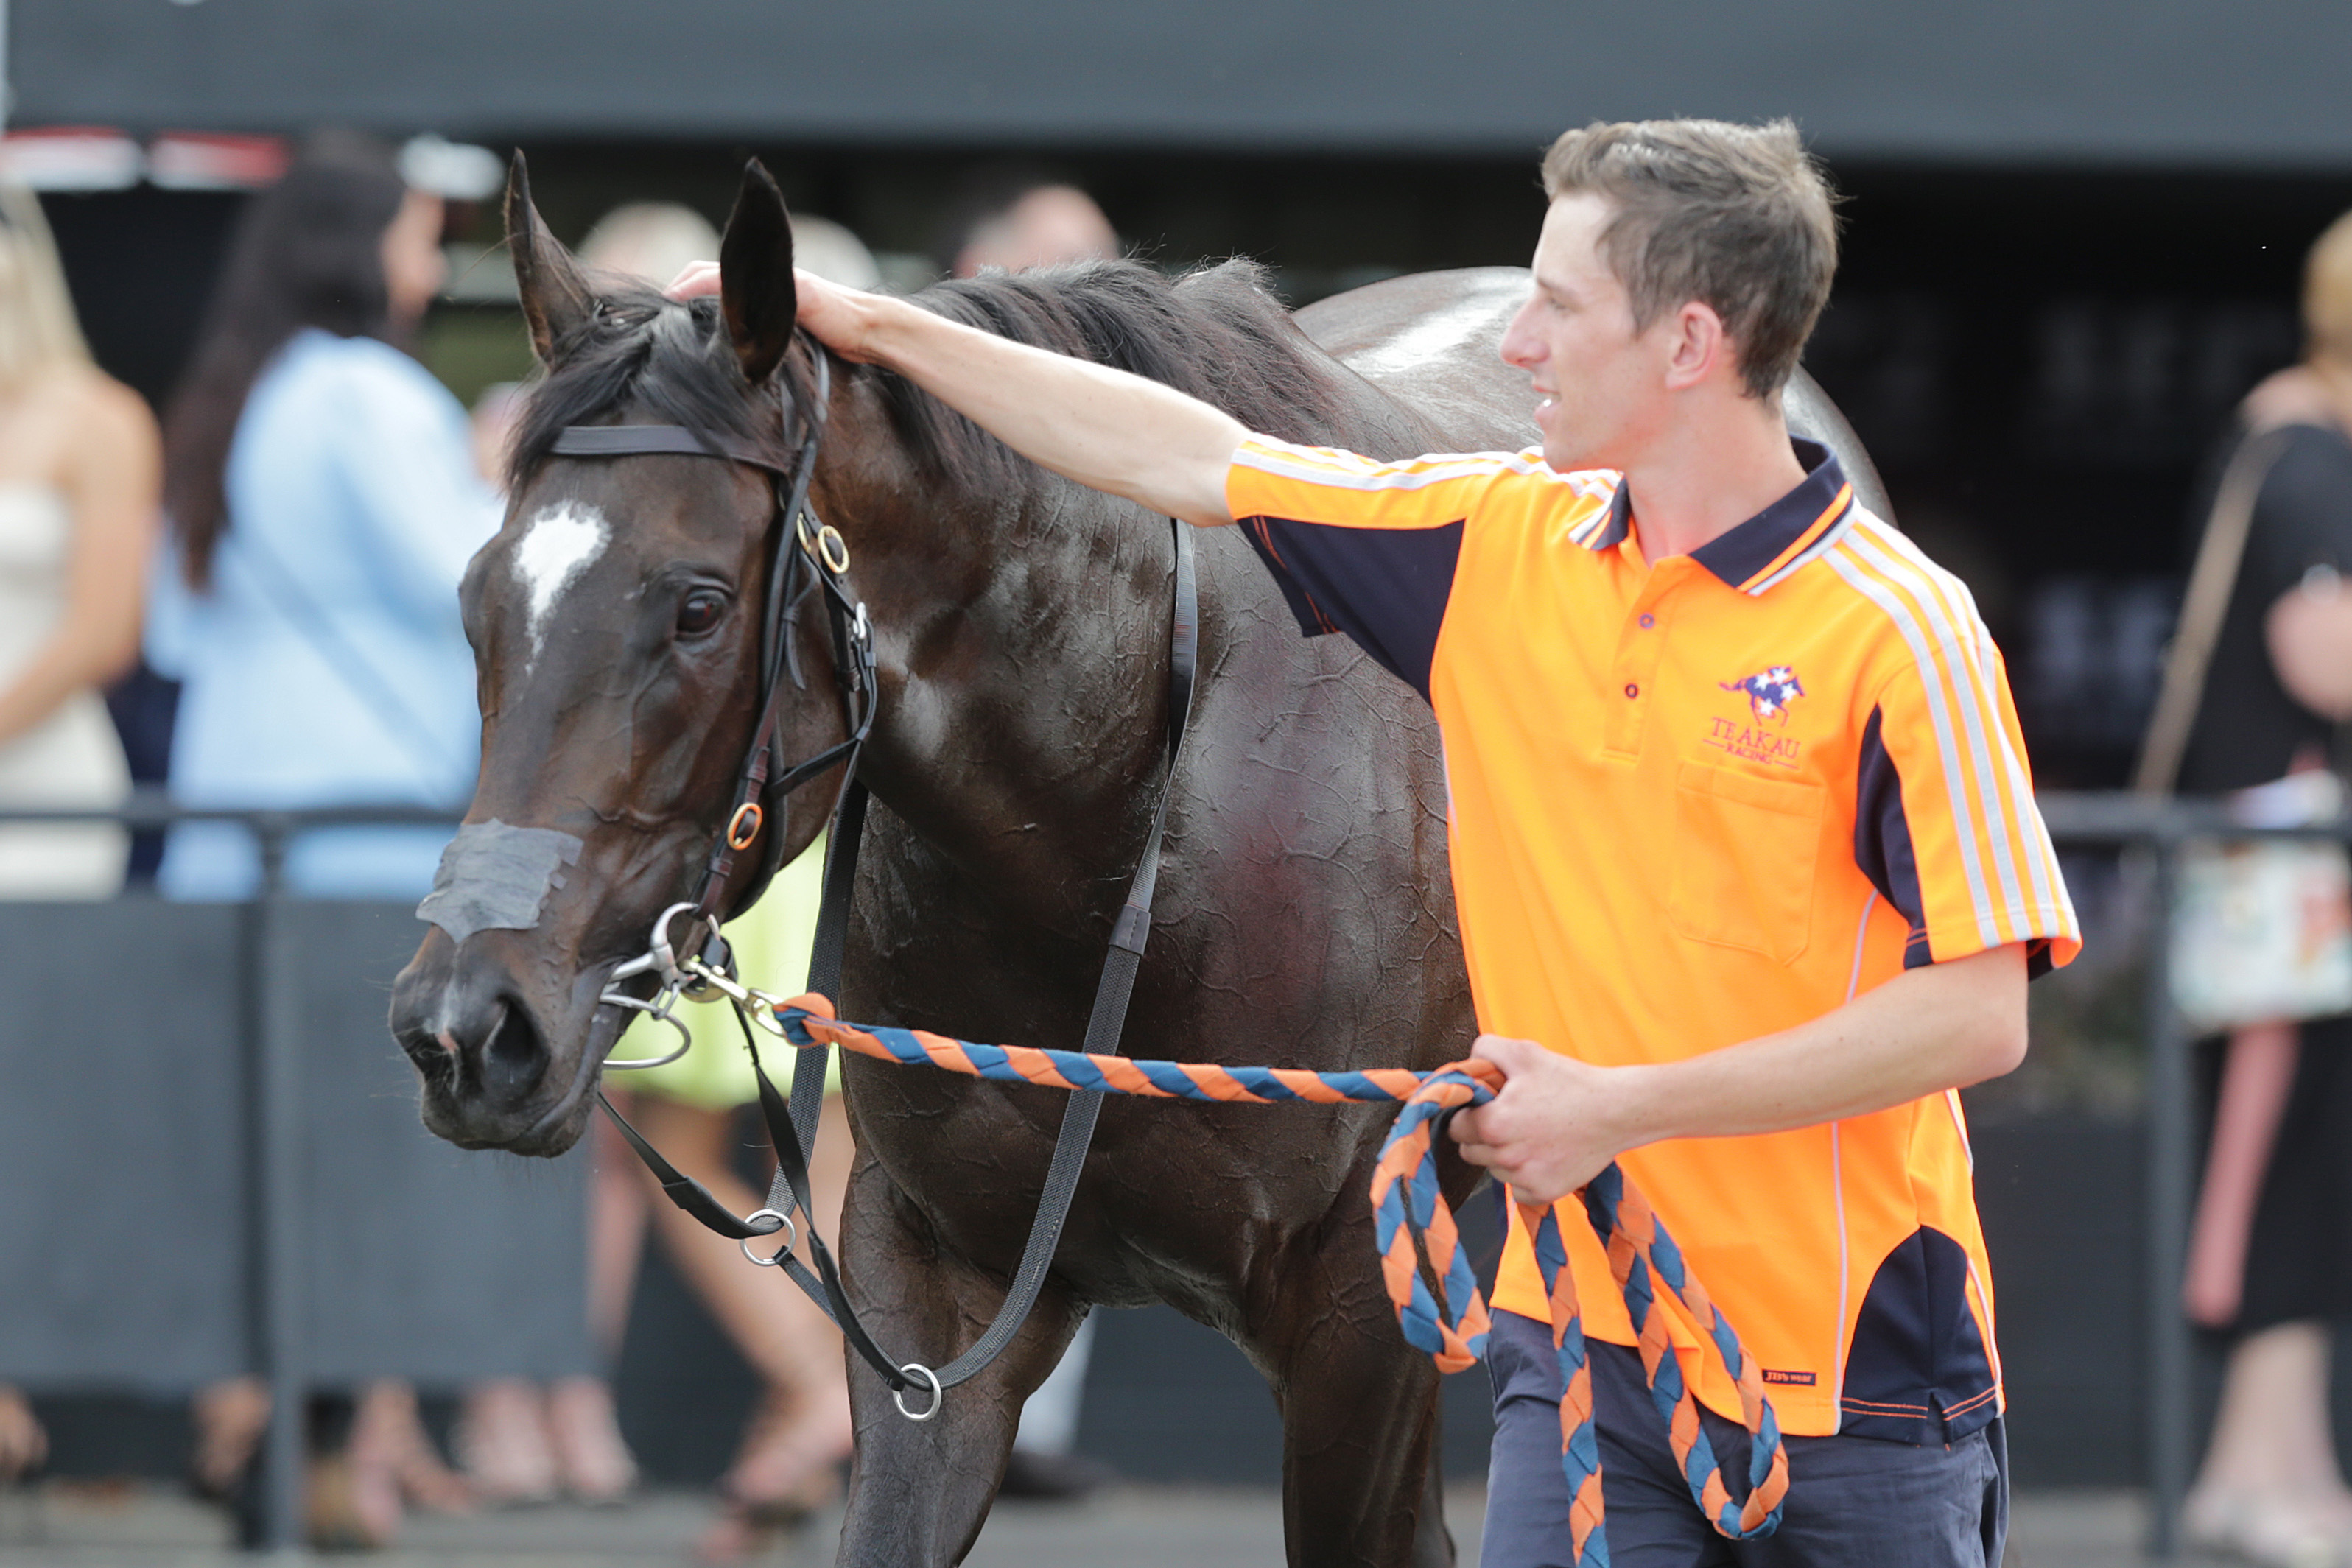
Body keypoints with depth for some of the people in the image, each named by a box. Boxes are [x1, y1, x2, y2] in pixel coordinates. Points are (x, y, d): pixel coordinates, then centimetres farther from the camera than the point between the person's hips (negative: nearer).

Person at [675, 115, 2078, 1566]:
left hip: (1857, 1376, -5)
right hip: (1584, 1338, 5)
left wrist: (1621, 1107, -17)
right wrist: (872, 329, 19)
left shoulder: (1897, 629, -13)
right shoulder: (1502, 548, 6)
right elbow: (1193, 464, 16)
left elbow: (1979, 1013, -17)